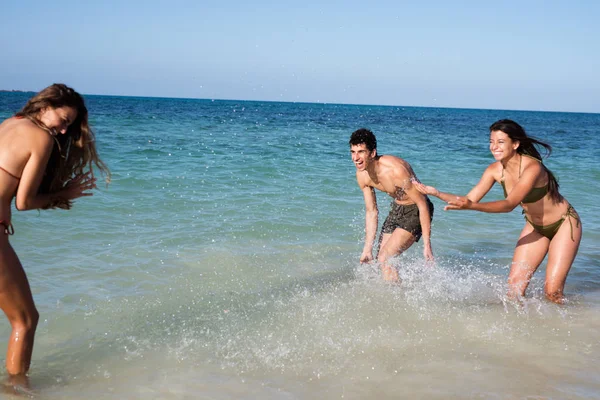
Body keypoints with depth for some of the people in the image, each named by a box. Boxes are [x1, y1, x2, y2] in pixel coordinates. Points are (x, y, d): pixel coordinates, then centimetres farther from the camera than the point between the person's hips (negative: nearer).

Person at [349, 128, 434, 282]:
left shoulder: (396, 170, -33)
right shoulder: (362, 175, -10)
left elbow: (422, 204, -26)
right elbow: (371, 212, 1)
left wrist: (427, 245, -25)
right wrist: (367, 249, 1)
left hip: (416, 210, -7)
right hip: (397, 208, 8)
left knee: (385, 258, -17)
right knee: (381, 258, 11)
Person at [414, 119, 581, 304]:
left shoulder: (532, 167, -31)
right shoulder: (495, 170, -12)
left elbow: (509, 204, -41)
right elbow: (469, 199, -11)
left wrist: (471, 206, -53)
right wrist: (436, 193, -24)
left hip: (564, 224, -6)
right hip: (535, 227, 6)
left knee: (552, 291, -8)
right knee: (514, 286, -2)